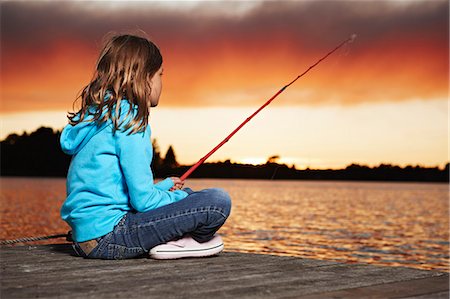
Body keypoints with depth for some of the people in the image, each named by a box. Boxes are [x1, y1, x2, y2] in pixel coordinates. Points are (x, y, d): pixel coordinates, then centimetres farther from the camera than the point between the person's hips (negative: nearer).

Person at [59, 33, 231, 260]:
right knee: (219, 201, -14)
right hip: (108, 235, -10)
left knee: (185, 194, 27)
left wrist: (165, 186, 23)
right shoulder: (129, 119, -13)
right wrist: (179, 197, 3)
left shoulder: (95, 115, 14)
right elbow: (143, 201, -16)